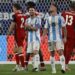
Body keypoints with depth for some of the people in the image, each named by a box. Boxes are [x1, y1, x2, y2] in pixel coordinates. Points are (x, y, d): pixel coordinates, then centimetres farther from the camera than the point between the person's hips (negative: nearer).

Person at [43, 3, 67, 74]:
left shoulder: (60, 18, -1)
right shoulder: (48, 19, 11)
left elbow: (64, 28, -1)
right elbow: (46, 29, 12)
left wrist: (65, 37, -6)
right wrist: (43, 37, 2)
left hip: (59, 38, -4)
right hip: (50, 39, 5)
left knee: (60, 52, -16)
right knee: (52, 54, 6)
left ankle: (63, 67, -20)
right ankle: (53, 69, 12)